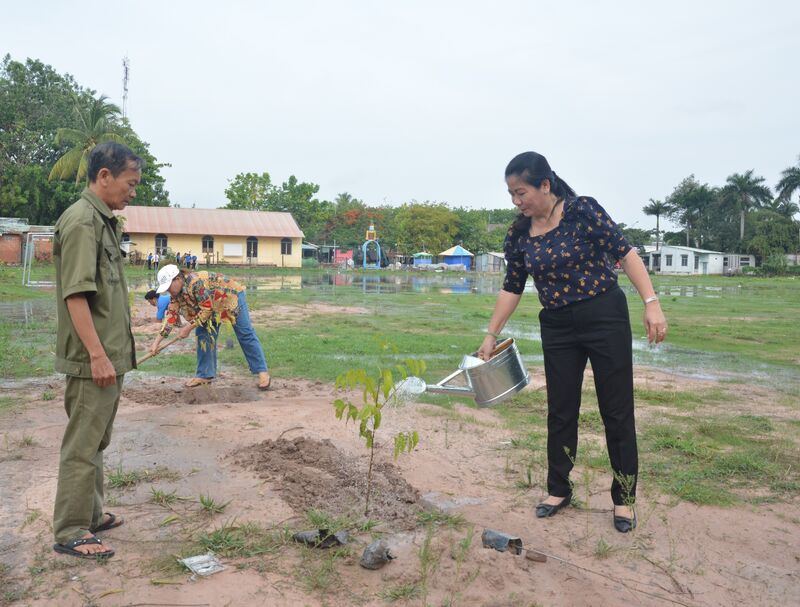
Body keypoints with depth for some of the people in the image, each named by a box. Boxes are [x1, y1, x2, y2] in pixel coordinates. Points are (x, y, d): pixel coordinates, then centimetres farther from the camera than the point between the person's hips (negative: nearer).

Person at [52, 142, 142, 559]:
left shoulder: (103, 221, 14)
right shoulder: (82, 221, -15)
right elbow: (76, 294, -22)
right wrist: (97, 354, -23)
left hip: (109, 356, 10)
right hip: (92, 358, -10)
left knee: (95, 442, 18)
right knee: (83, 446, 0)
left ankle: (91, 514, 32)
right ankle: (70, 532, 11)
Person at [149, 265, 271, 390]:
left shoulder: (196, 282, -35)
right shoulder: (177, 293, -9)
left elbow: (207, 309, -31)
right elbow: (171, 315, -7)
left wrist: (188, 328, -24)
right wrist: (157, 342, -10)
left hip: (231, 296, -8)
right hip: (213, 306, 8)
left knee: (245, 335, -7)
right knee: (203, 334, 0)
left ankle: (262, 371, -3)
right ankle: (205, 375, 8)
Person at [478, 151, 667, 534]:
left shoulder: (583, 211, -13)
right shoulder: (519, 234, 0)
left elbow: (624, 252, -12)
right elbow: (512, 288, 7)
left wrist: (651, 303, -20)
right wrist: (491, 335, 7)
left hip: (605, 318, -4)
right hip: (557, 328, 4)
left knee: (617, 410, 4)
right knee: (560, 411, 10)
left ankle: (624, 498, 19)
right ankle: (558, 490, 26)